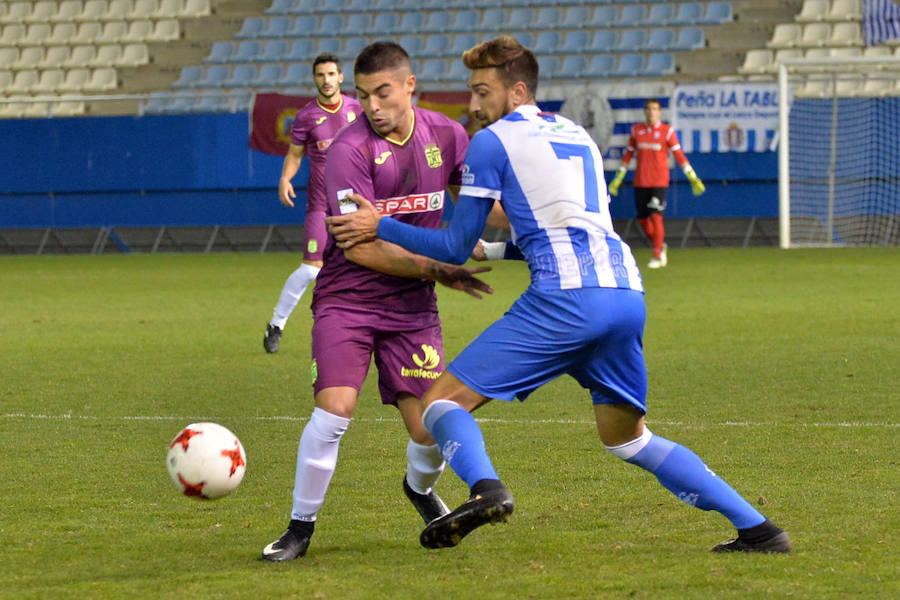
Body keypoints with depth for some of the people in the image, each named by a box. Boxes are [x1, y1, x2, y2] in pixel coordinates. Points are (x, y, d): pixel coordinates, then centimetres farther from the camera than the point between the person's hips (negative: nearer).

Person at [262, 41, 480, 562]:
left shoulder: (447, 136, 0)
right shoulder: (350, 149, -16)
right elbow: (361, 248, -20)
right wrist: (437, 269, -20)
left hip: (412, 305, 4)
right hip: (347, 299, -3)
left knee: (431, 429, -3)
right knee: (334, 411, -21)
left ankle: (421, 488, 33)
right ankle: (301, 527, -1)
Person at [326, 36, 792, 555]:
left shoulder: (492, 142, 6)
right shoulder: (577, 135, 27)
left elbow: (456, 247, 8)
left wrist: (380, 227, 18)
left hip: (565, 297, -7)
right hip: (628, 293, 7)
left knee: (444, 401, -2)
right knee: (629, 438, 22)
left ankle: (485, 488, -33)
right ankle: (757, 528, 13)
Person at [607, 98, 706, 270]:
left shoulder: (667, 131, -2)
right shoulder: (636, 130, 7)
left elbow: (679, 156, 0)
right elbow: (628, 155, 15)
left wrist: (693, 178, -3)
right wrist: (618, 178, 15)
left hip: (659, 181, -4)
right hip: (640, 182, 4)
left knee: (655, 217, -13)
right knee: (643, 220, 5)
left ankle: (657, 256, -6)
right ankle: (661, 247, 28)